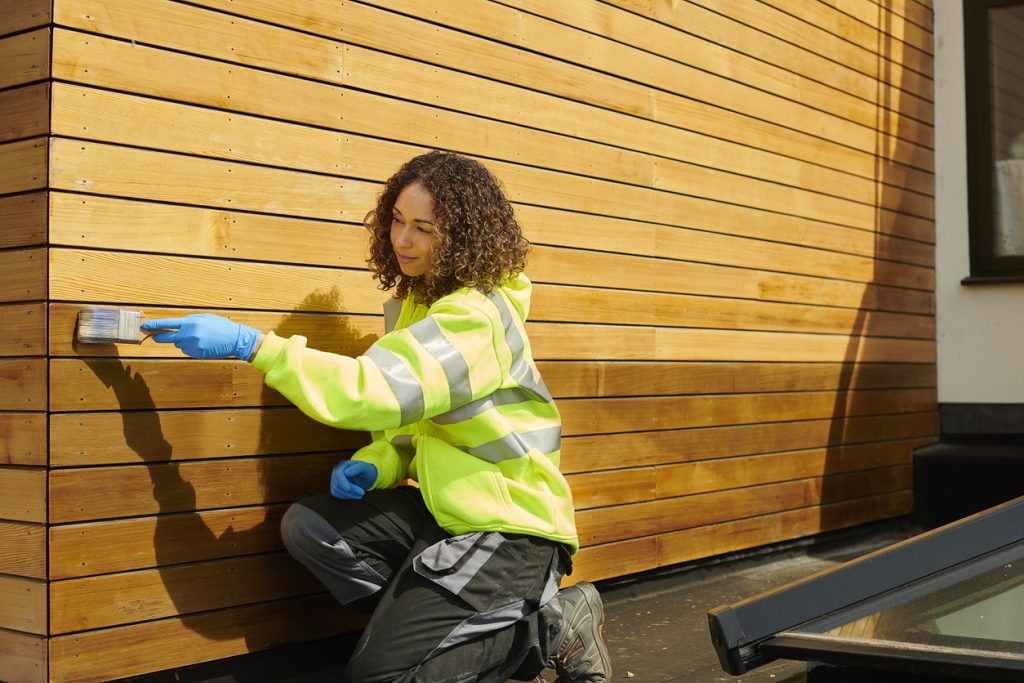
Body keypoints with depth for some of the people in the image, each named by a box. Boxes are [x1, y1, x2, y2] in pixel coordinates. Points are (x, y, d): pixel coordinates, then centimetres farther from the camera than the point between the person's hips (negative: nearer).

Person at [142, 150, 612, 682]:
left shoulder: (477, 317, -21)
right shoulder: (414, 301, 10)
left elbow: (378, 389, -32)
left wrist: (250, 344, -32)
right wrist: (373, 467, -4)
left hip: (510, 527, -9)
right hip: (448, 512, 9)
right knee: (308, 526, -7)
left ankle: (552, 625, 0)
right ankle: (442, 623, -1)